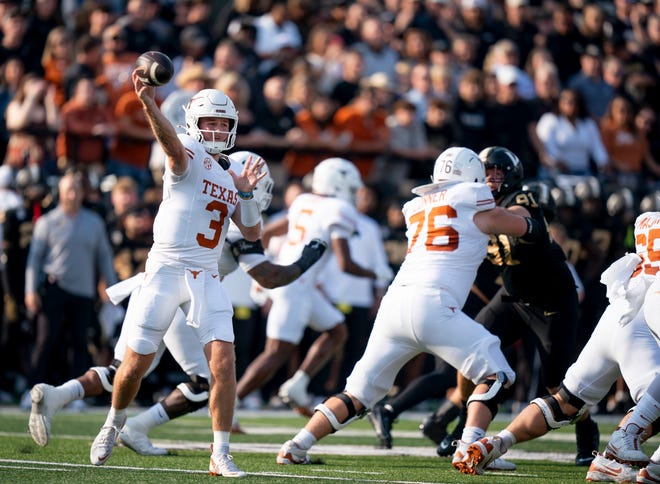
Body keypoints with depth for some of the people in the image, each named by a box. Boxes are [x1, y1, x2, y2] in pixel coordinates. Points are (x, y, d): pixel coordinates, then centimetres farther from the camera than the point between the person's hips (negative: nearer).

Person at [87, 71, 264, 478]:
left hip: (207, 279, 4)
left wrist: (246, 193, -4)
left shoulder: (232, 176, 15)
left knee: (224, 363, -11)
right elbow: (174, 146, -30)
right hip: (165, 272, -4)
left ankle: (221, 456, -5)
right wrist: (149, 104, -51)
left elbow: (252, 233, 14)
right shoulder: (189, 157, -4)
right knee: (135, 365, 2)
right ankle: (115, 422, 32)